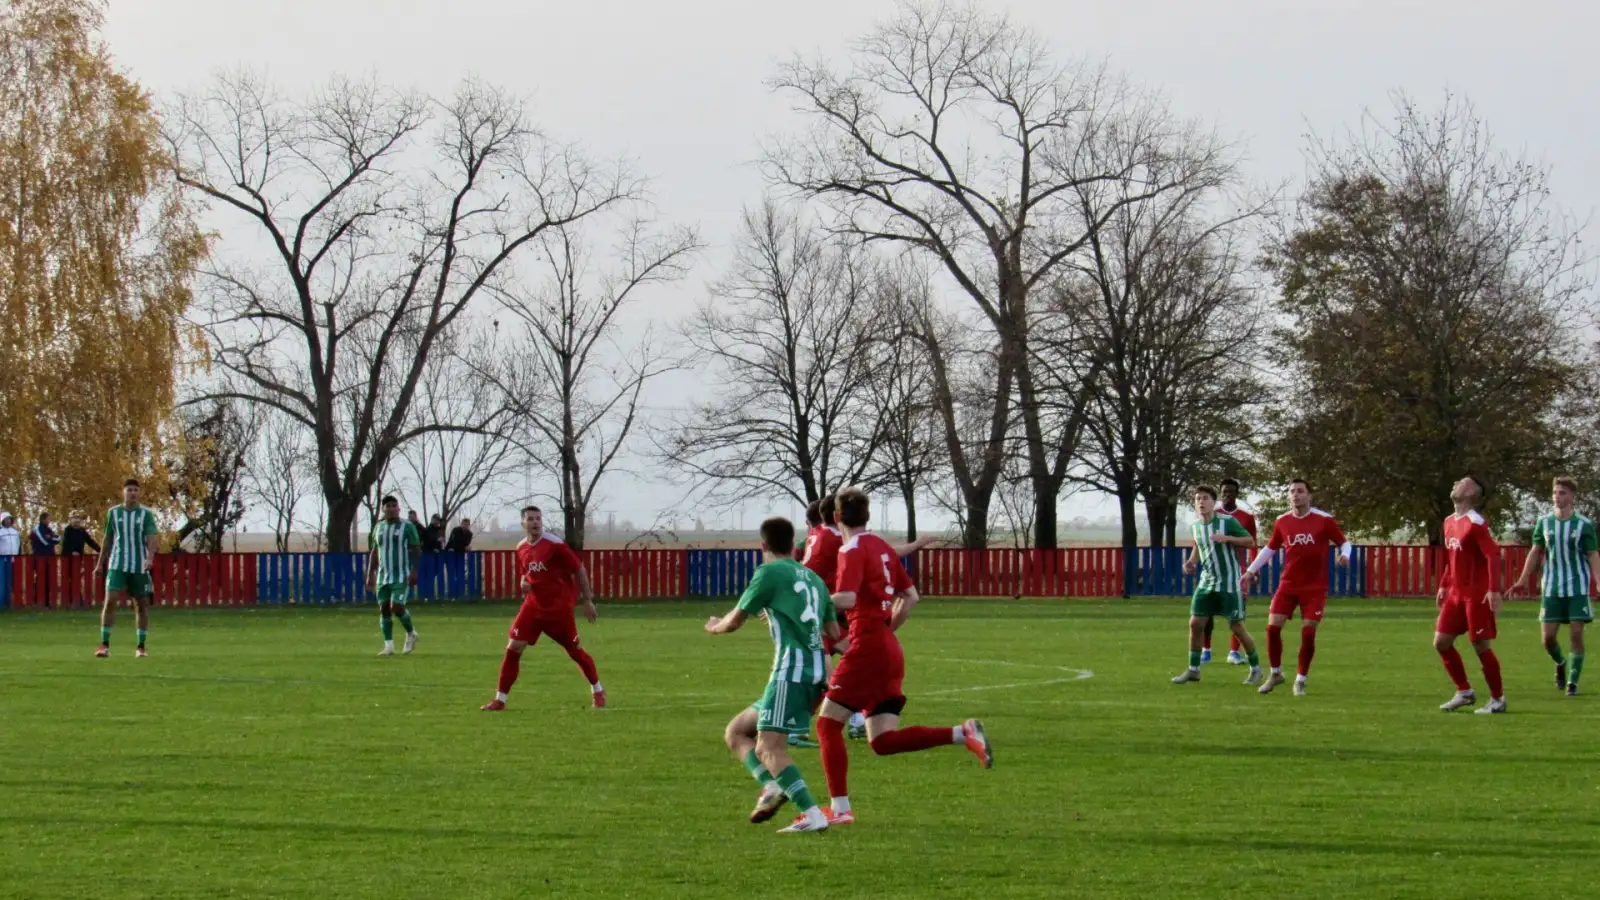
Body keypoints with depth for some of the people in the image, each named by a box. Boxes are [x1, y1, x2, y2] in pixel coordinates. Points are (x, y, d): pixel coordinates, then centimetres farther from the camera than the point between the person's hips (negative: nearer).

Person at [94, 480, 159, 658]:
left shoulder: (146, 514, 2)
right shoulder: (113, 513, 7)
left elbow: (151, 538, -9)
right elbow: (108, 539, 14)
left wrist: (150, 558, -27)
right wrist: (100, 564, 14)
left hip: (139, 567, 0)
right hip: (117, 565, 0)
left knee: (142, 605, 3)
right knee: (110, 600, -13)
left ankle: (141, 647, 12)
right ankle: (104, 645, -9)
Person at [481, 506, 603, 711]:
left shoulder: (555, 544, -15)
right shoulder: (521, 548, 3)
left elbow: (579, 569, -9)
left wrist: (587, 600, -9)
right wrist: (524, 584, -4)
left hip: (559, 607, -4)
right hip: (533, 605, 5)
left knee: (575, 651, 5)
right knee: (513, 647, -6)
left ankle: (598, 691, 27)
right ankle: (500, 699, 0)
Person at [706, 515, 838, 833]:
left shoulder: (769, 573, -2)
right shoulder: (813, 578, 20)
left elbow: (734, 621, 4)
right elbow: (834, 632, 26)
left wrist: (714, 626, 28)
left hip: (792, 669, -9)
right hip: (816, 669, 9)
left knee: (769, 748, -14)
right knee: (735, 732, 14)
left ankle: (812, 815, -23)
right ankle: (772, 786, -5)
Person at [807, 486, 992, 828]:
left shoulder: (852, 550, -9)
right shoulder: (883, 547, 16)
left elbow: (846, 599, -23)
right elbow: (910, 597, 20)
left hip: (866, 648, -8)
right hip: (889, 650, 8)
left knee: (828, 723, 0)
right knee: (883, 741, 6)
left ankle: (840, 809, -3)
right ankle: (963, 733, -6)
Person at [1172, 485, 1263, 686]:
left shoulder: (1227, 522, -13)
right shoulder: (1196, 525, 5)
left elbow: (1250, 541, -10)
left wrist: (1227, 538, -24)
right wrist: (1191, 562, 4)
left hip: (1229, 582, -5)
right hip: (1207, 581, 5)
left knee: (1236, 627, -3)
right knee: (1195, 623, -2)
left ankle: (1256, 668, 15)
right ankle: (1193, 670, 10)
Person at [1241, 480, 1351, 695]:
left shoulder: (1324, 520, -8)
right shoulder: (1282, 522, 2)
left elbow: (1344, 542, 0)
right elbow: (1270, 548, 16)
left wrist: (1344, 555, -22)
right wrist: (1250, 571, 14)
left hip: (1315, 588, -3)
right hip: (1288, 585, 3)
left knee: (1308, 633, -6)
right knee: (1272, 627, -5)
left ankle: (1300, 680, 11)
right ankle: (1275, 673, 16)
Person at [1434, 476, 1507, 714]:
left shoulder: (1475, 523, -15)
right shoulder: (1449, 522, 12)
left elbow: (1493, 555, -20)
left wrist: (1494, 590, -27)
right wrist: (1444, 586, 21)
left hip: (1476, 595, -9)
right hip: (1456, 594, 9)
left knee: (1481, 646, -4)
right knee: (1441, 642, 6)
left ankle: (1497, 700, 9)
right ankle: (1464, 692, 18)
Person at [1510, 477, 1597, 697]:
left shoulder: (1584, 524, -3)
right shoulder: (1544, 523, 5)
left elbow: (1593, 556, -2)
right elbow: (1535, 552, 11)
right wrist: (1523, 580, 6)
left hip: (1578, 587, -2)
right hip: (1551, 587, 2)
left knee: (1576, 633, -6)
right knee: (1548, 636, -1)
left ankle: (1572, 681, 6)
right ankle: (1560, 664, 31)